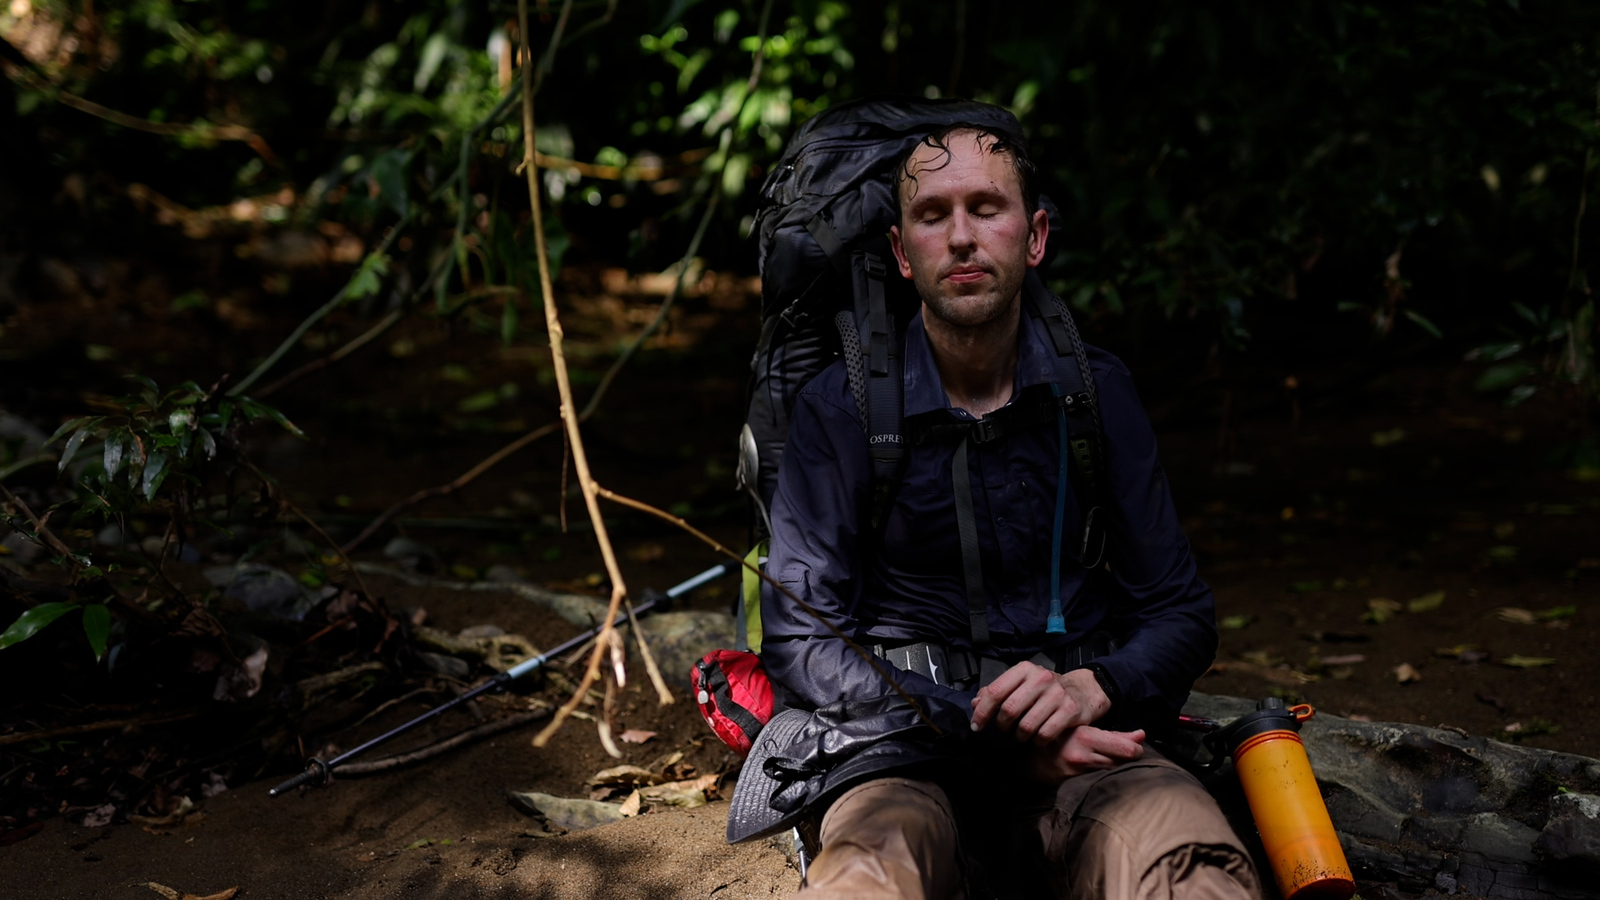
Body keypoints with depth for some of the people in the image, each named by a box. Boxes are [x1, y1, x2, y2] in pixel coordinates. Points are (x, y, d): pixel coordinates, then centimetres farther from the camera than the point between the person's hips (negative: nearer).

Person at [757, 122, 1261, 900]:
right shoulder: (837, 410, 3)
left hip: (1084, 741, 2)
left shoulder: (1095, 392, 10)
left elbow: (1181, 613, 10)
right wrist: (987, 735, -14)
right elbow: (800, 642, -2)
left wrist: (1089, 688, -13)